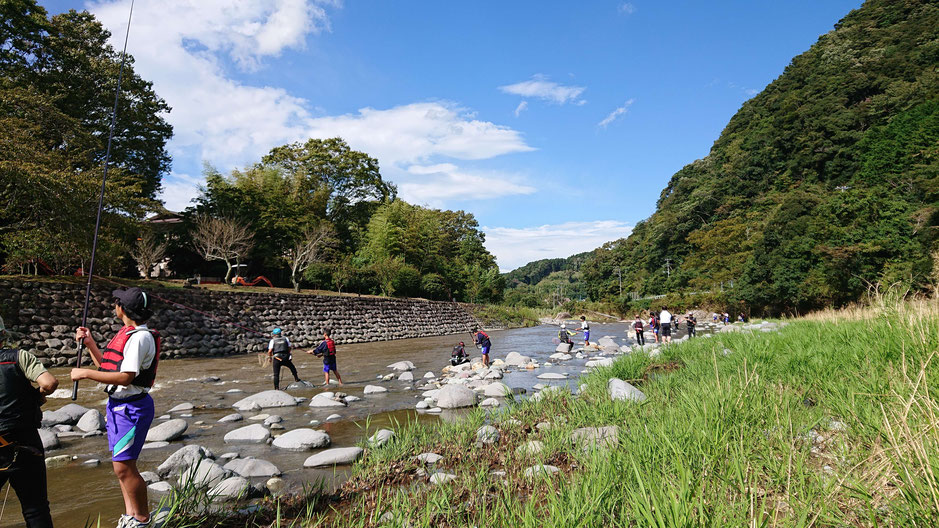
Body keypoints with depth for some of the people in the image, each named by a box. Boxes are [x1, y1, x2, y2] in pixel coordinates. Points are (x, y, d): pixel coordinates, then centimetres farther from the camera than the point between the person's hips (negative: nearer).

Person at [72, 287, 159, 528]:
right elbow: (107, 365, 21)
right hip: (117, 404, 10)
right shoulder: (126, 333, 12)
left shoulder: (140, 337, -20)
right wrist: (89, 343, 13)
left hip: (132, 407, -10)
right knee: (121, 464, 17)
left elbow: (126, 377, -26)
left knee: (123, 466, -6)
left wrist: (84, 373, -19)